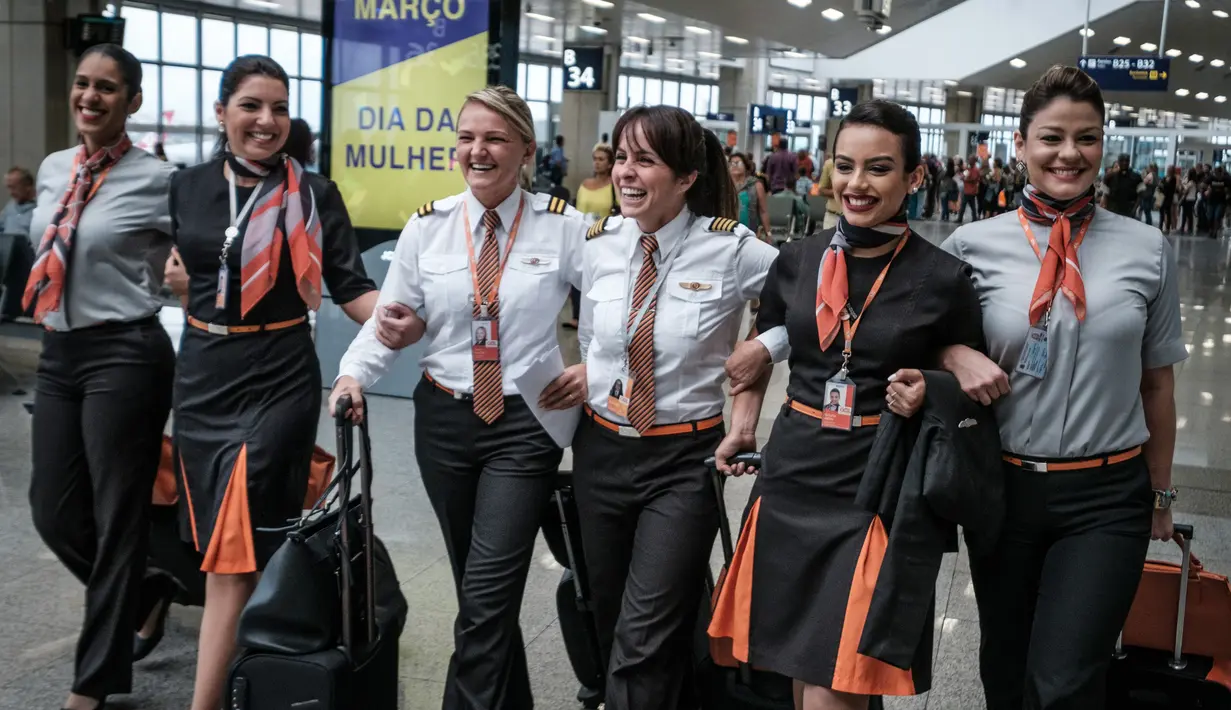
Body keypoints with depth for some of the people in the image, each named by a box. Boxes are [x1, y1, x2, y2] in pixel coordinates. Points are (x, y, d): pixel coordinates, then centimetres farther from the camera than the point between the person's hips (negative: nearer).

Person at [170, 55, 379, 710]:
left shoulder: (313, 194, -4)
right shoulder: (187, 188, 6)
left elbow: (350, 288, -8)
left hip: (279, 380, -4)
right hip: (200, 378, 4)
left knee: (235, 554, -7)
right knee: (217, 544, 13)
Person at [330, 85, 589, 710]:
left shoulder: (563, 226, -4)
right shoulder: (427, 226, 2)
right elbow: (389, 321, 2)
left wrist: (593, 372, -14)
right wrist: (354, 374, -13)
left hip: (526, 423, -3)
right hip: (443, 418, 3)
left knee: (486, 596, -10)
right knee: (479, 591, 15)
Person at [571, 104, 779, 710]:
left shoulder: (731, 250, -12)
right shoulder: (599, 244, 1)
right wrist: (588, 386, 7)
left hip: (684, 459, -5)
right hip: (601, 450, 5)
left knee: (644, 642, -8)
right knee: (610, 627, 16)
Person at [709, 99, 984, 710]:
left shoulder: (943, 278, -7)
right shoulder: (797, 260, 3)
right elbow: (761, 351, 19)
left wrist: (930, 392, -13)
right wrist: (742, 426, 7)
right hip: (792, 480, 4)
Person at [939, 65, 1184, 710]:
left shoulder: (1147, 250, -2)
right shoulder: (973, 246, -4)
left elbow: (1157, 381, 8)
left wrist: (1160, 492, 14)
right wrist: (959, 357, -14)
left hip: (1108, 496, -1)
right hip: (1003, 486, 1)